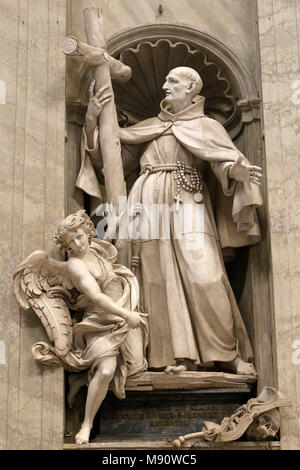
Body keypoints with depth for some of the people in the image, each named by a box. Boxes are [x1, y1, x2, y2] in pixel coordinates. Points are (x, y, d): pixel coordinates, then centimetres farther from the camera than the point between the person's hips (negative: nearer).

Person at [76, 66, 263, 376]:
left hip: (186, 203, -3)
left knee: (204, 275, -15)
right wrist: (92, 120, 8)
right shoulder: (149, 128, 26)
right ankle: (178, 355, -7)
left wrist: (240, 171, -25)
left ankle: (228, 354, -8)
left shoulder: (205, 126, 16)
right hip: (150, 204, 3)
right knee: (162, 277, -7)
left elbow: (226, 158, -2)